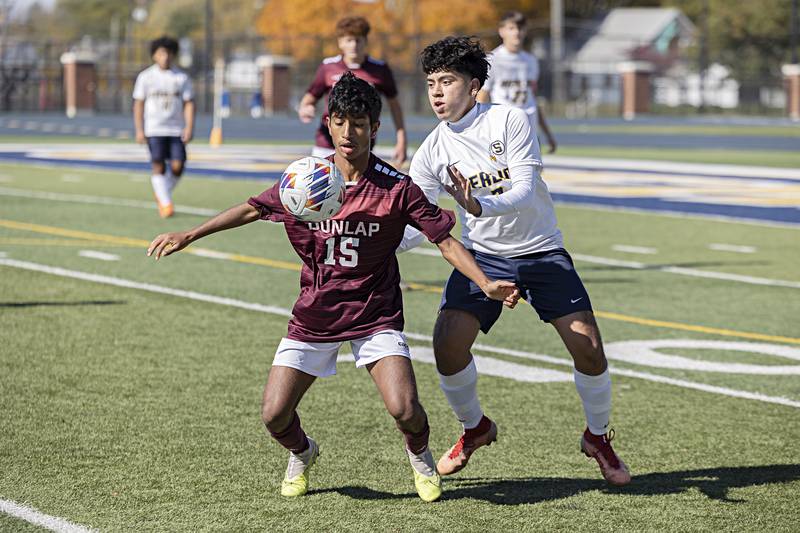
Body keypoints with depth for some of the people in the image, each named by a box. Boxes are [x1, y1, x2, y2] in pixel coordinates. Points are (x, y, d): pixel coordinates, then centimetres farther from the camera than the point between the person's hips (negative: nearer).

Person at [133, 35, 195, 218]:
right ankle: (165, 203, -3)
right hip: (154, 129, -1)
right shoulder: (146, 77, 2)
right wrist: (139, 130, -4)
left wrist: (189, 127, -8)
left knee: (177, 166, -7)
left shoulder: (182, 77, 5)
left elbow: (188, 104, 4)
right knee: (158, 167, -10)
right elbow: (138, 104, 3)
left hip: (176, 129, 1)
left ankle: (161, 194, 19)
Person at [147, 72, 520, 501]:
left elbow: (444, 240, -6)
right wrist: (189, 236, 3)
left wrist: (485, 284, -19)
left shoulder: (396, 188, -11)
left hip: (375, 315, -2)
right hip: (314, 316, 2)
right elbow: (253, 209, 7)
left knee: (404, 410, -21)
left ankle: (419, 454, 16)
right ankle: (302, 454, 29)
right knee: (274, 416, -8)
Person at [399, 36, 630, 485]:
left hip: (542, 251, -2)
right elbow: (414, 225, -5)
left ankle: (599, 437, 15)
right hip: (483, 254, 2)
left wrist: (480, 205, -42)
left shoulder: (509, 120, -15)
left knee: (588, 347, -13)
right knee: (448, 342, -17)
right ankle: (475, 428, 12)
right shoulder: (432, 152, -5)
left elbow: (525, 190, -23)